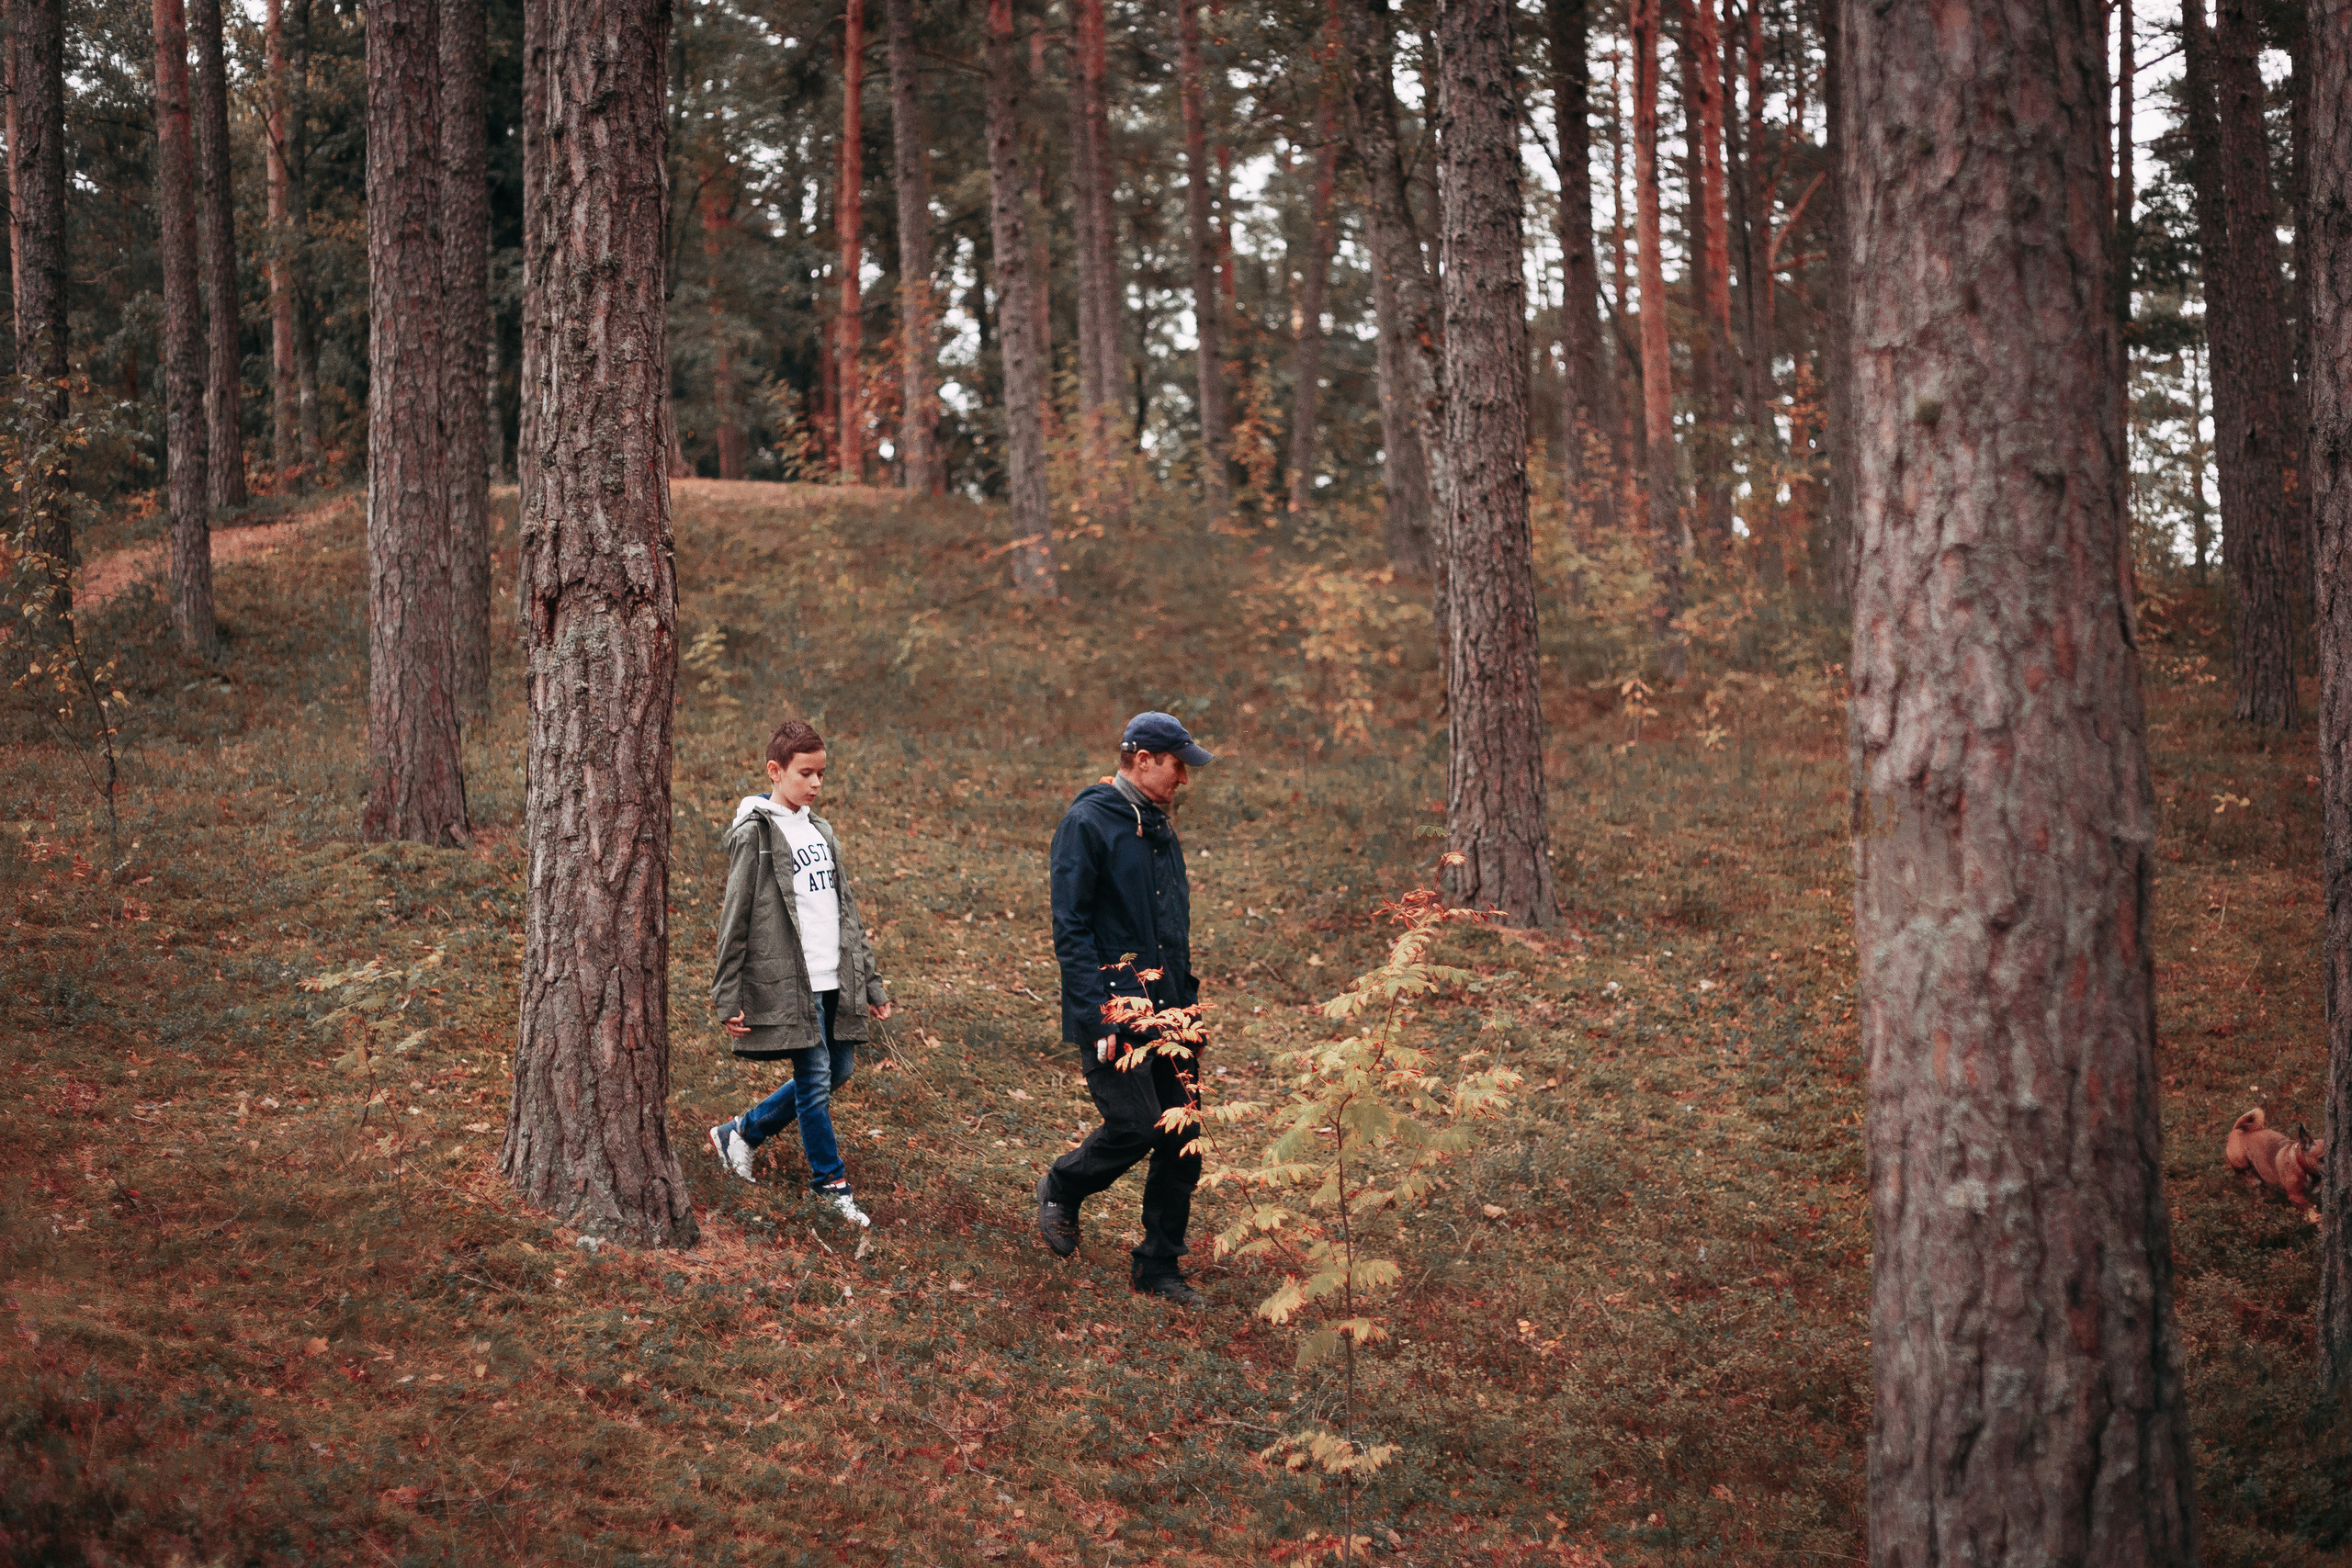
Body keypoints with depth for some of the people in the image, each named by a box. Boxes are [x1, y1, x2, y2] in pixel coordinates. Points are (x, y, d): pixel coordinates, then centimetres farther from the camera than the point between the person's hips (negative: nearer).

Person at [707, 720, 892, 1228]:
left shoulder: (821, 831, 14)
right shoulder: (754, 834, -8)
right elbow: (735, 920, -8)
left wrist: (871, 983, 17)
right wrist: (728, 1000, -10)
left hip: (834, 982, 7)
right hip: (789, 984, -7)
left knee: (837, 1071, 12)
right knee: (816, 1078, -3)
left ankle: (742, 1132, 26)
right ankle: (831, 1185, 10)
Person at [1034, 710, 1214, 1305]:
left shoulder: (1159, 827, 17)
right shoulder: (1088, 823, -10)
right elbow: (1070, 929, -14)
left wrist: (1188, 999, 19)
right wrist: (1100, 1016, -19)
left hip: (1166, 1011, 8)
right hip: (1114, 1010, -8)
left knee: (1183, 1138, 4)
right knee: (1134, 1127, -13)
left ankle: (1159, 1267, 13)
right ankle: (1061, 1189, 17)